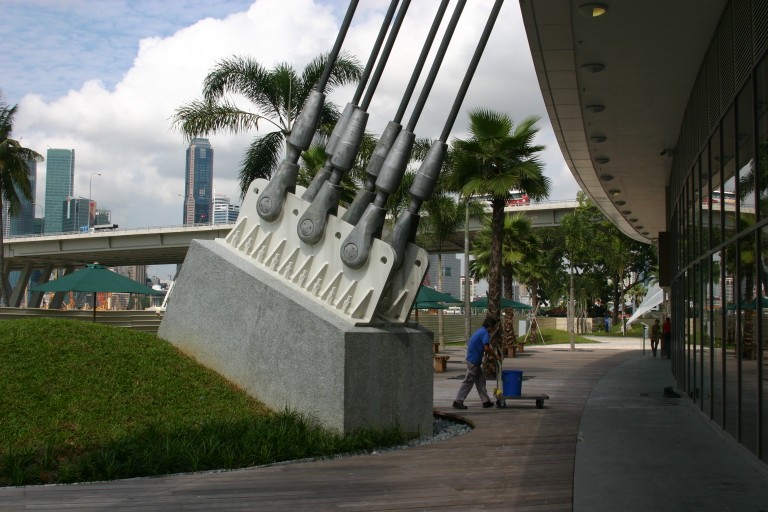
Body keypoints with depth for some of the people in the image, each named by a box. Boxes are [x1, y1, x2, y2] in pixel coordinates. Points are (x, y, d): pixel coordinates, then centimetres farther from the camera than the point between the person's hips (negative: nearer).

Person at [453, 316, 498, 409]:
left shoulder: (480, 331, 15)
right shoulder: (485, 333, -14)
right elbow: (486, 348, -24)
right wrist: (495, 356, -10)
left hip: (475, 360, 10)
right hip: (473, 361, -10)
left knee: (480, 380, 13)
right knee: (468, 382, -5)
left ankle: (486, 401, 18)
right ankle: (458, 402, -1)